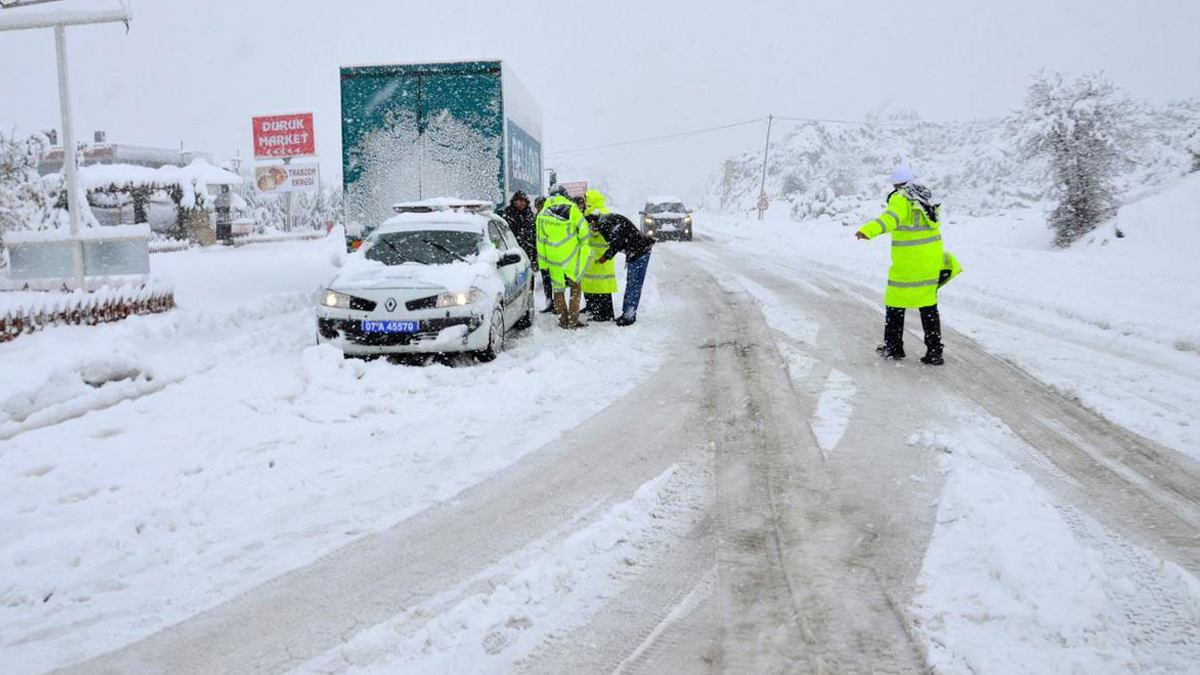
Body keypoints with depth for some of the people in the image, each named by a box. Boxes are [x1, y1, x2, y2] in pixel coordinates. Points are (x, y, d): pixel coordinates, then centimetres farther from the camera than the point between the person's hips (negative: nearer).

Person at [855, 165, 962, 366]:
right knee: (928, 306, 11)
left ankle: (893, 347, 16)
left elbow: (891, 218, -35)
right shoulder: (925, 196, 13)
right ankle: (934, 352, 10)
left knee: (895, 302, 8)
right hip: (932, 259, 7)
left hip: (907, 262, -7)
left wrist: (868, 230, -51)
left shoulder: (900, 199, -12)